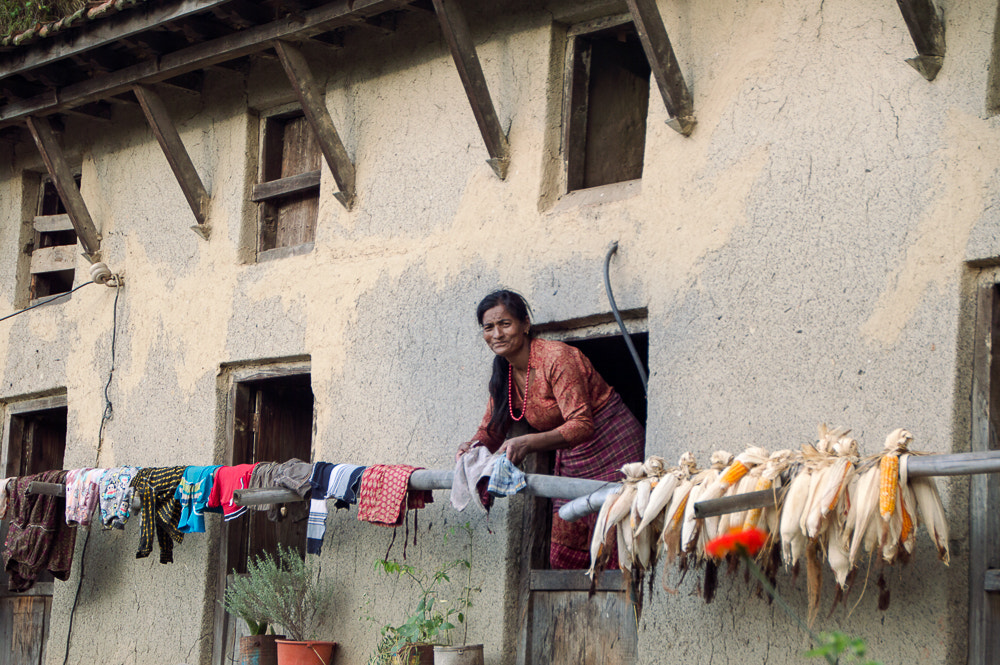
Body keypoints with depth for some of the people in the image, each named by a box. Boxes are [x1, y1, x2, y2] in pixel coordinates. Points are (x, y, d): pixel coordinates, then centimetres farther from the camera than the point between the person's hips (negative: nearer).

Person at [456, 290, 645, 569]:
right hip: (570, 462, 8)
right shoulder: (504, 375, 5)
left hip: (613, 450, -8)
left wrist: (527, 443, -41)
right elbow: (492, 429, 12)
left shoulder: (557, 358, -20)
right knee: (561, 559, 2)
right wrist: (475, 445, -13)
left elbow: (582, 425, -29)